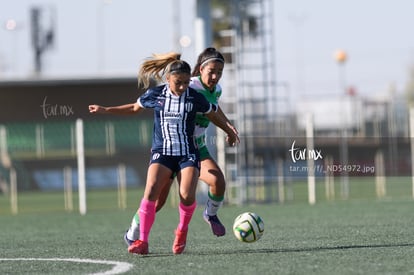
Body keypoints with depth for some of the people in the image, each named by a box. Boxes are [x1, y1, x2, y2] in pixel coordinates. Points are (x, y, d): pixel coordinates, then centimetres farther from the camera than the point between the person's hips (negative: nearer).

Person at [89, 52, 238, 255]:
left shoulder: (195, 97, -3)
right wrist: (105, 110, 17)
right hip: (162, 152, 1)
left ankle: (182, 231, 10)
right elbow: (135, 108, 19)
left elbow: (212, 115, 16)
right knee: (150, 192, -22)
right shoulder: (155, 95, -1)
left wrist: (229, 131, 31)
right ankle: (142, 241, -19)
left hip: (188, 154, -1)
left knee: (187, 196, -21)